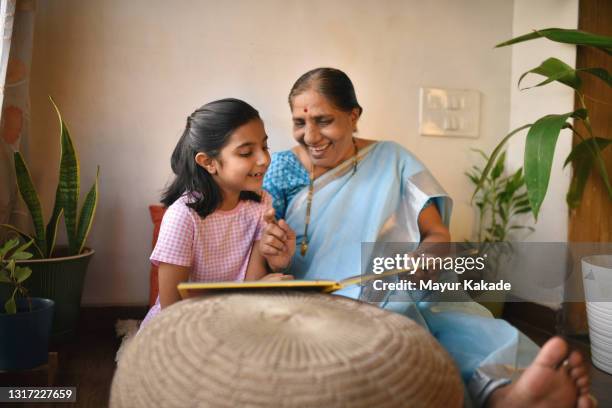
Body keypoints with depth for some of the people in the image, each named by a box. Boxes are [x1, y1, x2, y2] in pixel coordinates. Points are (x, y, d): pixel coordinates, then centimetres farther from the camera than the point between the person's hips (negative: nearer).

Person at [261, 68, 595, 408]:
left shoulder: (391, 159, 7)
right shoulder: (283, 168, 5)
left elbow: (438, 235, 5)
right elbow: (256, 263, 7)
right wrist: (273, 259, -18)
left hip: (403, 294, 1)